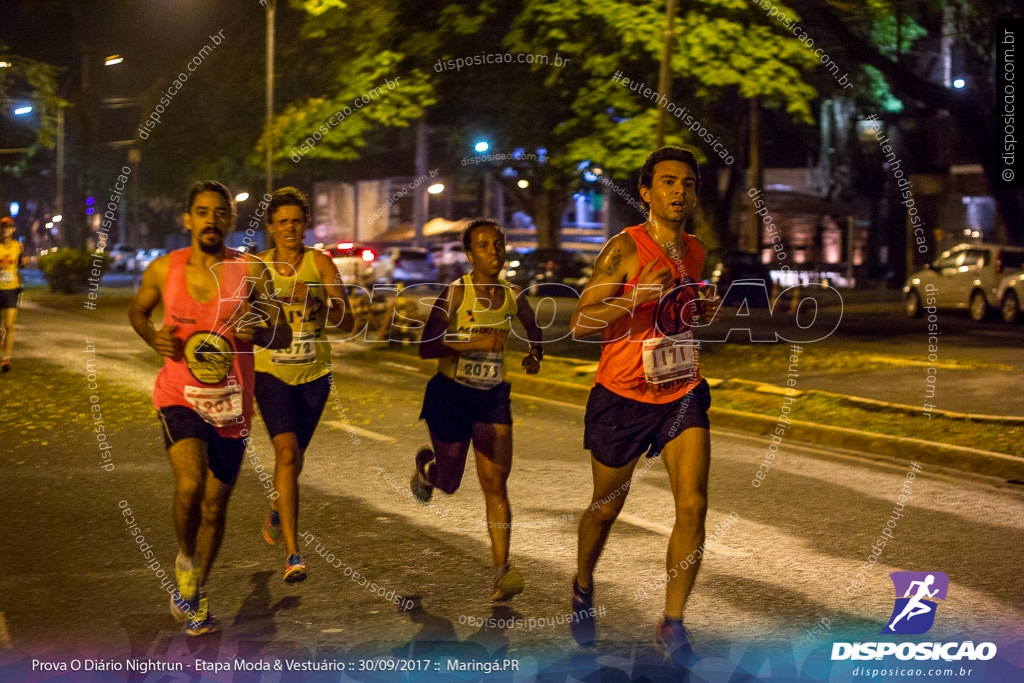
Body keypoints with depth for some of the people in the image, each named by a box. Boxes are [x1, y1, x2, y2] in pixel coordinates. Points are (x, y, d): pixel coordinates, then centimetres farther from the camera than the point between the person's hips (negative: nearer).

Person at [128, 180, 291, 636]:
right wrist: (153, 338, -3)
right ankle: (185, 561, 6)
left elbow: (283, 336, 0)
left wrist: (257, 331, -22)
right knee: (190, 484, -25)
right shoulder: (164, 270, -2)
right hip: (180, 397, -1)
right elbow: (137, 311, 17)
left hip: (231, 405, 2)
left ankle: (196, 594, 35)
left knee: (215, 502, 12)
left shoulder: (251, 272, -4)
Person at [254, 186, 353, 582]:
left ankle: (276, 511, 52)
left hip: (314, 374, 1)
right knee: (287, 452, -20)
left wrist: (314, 301, -28)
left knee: (296, 457, 17)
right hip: (271, 371, -1)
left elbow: (347, 323, -12)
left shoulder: (320, 263, -7)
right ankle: (293, 553, -21)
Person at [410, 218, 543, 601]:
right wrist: (475, 341, -31)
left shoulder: (513, 296, 1)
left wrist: (535, 354, 3)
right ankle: (426, 464, 50)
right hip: (452, 395, -3)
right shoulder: (455, 293, -13)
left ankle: (502, 570, -11)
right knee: (448, 483, 13)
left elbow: (533, 327, 23)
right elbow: (426, 347, -21)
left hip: (493, 397, 3)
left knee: (495, 483, -9)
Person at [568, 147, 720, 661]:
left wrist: (699, 310, 6)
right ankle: (583, 587, 42)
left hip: (682, 393, 4)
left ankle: (671, 625, -1)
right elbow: (579, 324, -17)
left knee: (693, 506, -11)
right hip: (623, 395, -4)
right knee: (606, 508, 12)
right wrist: (638, 297, -28)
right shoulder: (625, 248, -13)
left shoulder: (694, 251, 7)